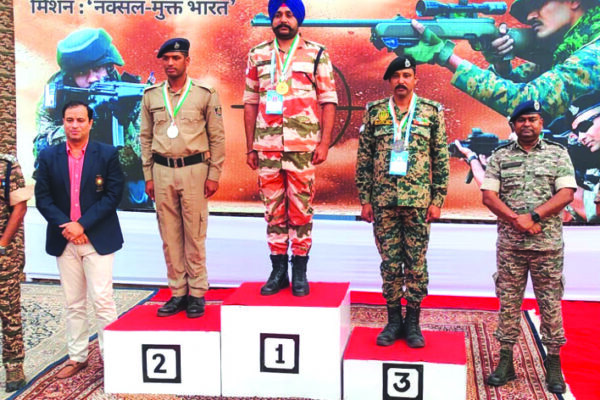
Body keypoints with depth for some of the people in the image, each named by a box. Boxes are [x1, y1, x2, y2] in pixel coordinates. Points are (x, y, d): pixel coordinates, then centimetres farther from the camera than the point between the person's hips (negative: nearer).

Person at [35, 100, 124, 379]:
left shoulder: (107, 154, -1)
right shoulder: (48, 157, 6)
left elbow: (113, 194, -6)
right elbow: (42, 198, 4)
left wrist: (82, 224, -13)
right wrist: (65, 226, -10)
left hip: (98, 238, -3)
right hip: (64, 240, 3)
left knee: (103, 301, -5)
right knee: (73, 304, 10)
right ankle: (77, 357, 21)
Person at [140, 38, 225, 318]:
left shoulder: (205, 94, 2)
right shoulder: (151, 95, 11)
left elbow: (217, 137, 2)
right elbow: (146, 137, 14)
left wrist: (214, 175, -3)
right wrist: (148, 176, 8)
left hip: (194, 170, -3)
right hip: (162, 171, 3)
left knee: (194, 235, 0)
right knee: (169, 236, 6)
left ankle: (197, 294, 9)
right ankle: (178, 293, 16)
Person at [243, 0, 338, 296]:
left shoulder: (316, 54, 3)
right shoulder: (257, 55, 10)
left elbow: (328, 102, 1)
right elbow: (251, 103, 12)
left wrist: (324, 143, -7)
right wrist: (250, 147, 8)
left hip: (303, 146, -2)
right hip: (266, 146, 2)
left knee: (301, 210, 2)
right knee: (273, 210, 6)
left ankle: (299, 272, 12)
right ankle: (278, 271, 16)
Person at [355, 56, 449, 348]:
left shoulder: (431, 111, 4)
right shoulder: (374, 112, 6)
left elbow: (441, 158, 4)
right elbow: (364, 159, 7)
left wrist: (438, 200, -1)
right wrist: (365, 200, 2)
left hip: (418, 200, -1)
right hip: (383, 200, 1)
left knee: (416, 262, 4)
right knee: (389, 261, 7)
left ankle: (413, 322, 16)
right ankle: (393, 320, 19)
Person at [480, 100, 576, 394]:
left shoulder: (558, 154, 5)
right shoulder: (500, 157, 8)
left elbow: (566, 194, -5)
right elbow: (488, 196, 0)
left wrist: (532, 216, -16)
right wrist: (516, 220, -14)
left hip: (548, 243, -1)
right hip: (509, 243, 1)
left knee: (550, 302, 4)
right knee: (508, 301, 5)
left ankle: (553, 364, 13)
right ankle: (506, 361, 13)